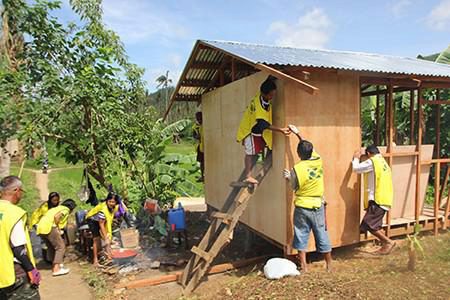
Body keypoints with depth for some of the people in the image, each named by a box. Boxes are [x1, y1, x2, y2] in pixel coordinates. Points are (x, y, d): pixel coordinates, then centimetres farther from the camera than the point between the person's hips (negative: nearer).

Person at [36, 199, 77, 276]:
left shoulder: (58, 208, 30)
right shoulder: (66, 210, 5)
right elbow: (56, 216, -14)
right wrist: (58, 228, -4)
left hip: (40, 228, 9)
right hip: (48, 227, -9)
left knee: (51, 247, 22)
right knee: (61, 246, -3)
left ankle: (54, 266, 30)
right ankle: (56, 269, -9)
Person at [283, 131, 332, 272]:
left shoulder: (297, 169, -18)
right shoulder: (318, 161, -7)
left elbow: (295, 187, -6)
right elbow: (311, 149, 13)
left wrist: (289, 177, 10)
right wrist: (298, 135, 19)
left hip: (302, 207, -3)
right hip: (318, 206, 4)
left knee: (301, 237, 10)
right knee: (322, 236, 14)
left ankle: (304, 267, 15)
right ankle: (329, 265, 27)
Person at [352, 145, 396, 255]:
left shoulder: (372, 161, -10)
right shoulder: (383, 162, 19)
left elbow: (356, 168, -9)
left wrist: (356, 158, 7)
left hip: (377, 199, -10)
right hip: (385, 199, 10)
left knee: (368, 225, -8)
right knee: (375, 225, 17)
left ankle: (389, 242, -5)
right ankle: (385, 245, 16)